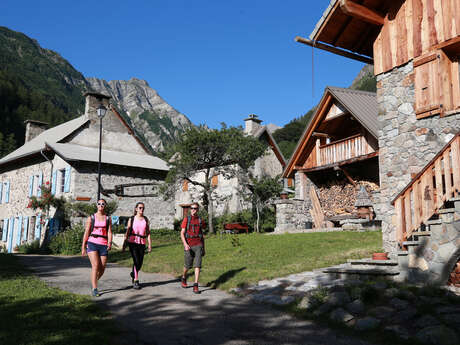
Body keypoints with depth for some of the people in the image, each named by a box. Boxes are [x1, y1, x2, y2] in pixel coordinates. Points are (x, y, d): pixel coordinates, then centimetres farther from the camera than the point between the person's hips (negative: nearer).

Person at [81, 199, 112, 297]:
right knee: (95, 265, -16)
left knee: (102, 268, 3)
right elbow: (86, 233, 7)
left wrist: (109, 243, -14)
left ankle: (94, 281, 33)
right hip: (92, 243, -2)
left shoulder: (108, 219, 12)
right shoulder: (91, 218, 8)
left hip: (103, 245, 2)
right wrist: (83, 247, 4)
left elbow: (109, 232, 4)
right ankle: (94, 289, -11)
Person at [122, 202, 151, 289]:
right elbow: (127, 232, 4)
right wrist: (124, 243, 0)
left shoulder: (146, 219, 8)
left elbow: (148, 232, 8)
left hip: (142, 243, 3)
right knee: (136, 261, -13)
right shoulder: (131, 219, 2)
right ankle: (136, 281, -3)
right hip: (133, 242, -3)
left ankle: (133, 274, 36)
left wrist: (150, 244, 2)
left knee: (140, 263, 5)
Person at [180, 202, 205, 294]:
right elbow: (182, 234, -6)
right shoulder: (186, 219, -1)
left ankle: (196, 286, -9)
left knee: (197, 266, -10)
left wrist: (203, 248, 13)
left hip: (198, 246, 1)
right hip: (189, 246, -1)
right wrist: (185, 244, -22)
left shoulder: (200, 220, 7)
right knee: (187, 266, 11)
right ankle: (184, 278, 42)